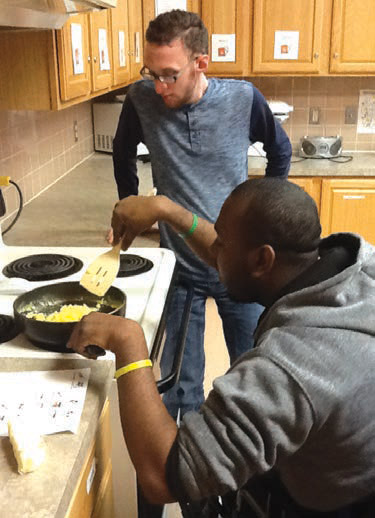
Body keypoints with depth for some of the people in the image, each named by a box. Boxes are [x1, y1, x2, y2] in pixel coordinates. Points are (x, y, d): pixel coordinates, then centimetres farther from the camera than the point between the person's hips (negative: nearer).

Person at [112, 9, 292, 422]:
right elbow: (123, 154, 10)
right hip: (179, 266, 0)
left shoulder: (243, 99, -12)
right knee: (181, 387, 11)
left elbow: (280, 152, 7)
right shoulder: (141, 100, -10)